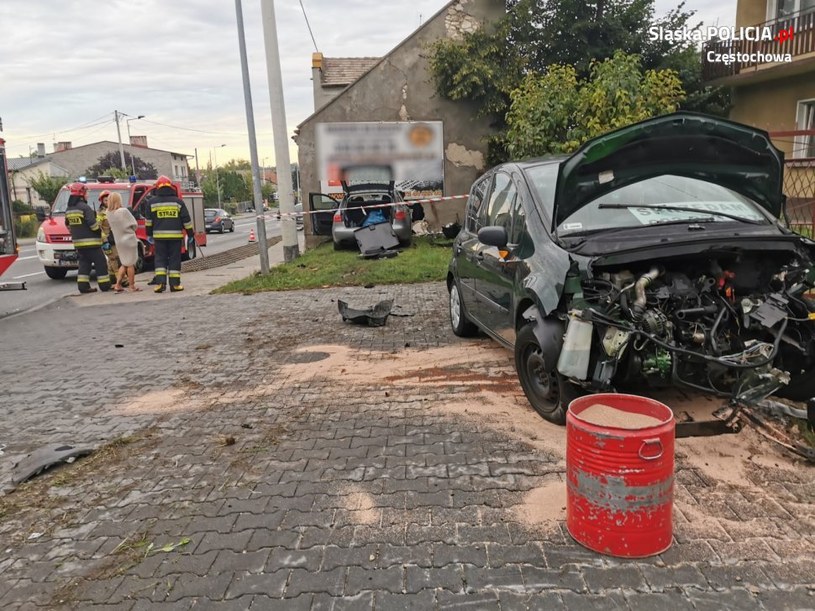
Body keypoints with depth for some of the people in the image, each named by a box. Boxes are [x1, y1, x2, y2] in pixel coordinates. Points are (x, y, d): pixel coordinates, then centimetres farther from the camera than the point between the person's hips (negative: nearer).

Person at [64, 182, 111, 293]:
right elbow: (92, 223, -20)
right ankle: (105, 285, -1)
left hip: (78, 242, 8)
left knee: (84, 263, 12)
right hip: (91, 242, -8)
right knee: (100, 263, -1)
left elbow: (68, 225, 21)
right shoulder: (85, 207, -15)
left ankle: (83, 286, 6)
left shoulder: (68, 210, 12)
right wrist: (99, 231, -4)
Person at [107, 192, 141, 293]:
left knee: (124, 264, 18)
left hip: (118, 240, 5)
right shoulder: (124, 211, -17)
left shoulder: (109, 213, -1)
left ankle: (118, 285, 10)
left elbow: (113, 227, 6)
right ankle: (132, 287, 9)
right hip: (129, 239, -5)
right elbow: (134, 224, -9)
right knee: (131, 264, 4)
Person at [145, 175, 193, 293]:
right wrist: (190, 234, 9)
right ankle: (175, 284, 3)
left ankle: (160, 282, -3)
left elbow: (148, 220, 7)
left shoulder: (152, 202, 3)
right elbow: (186, 220, 0)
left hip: (159, 236, 1)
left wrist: (149, 234, 18)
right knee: (174, 260, 3)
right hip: (175, 235, -1)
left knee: (160, 259, 7)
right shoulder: (178, 201, -1)